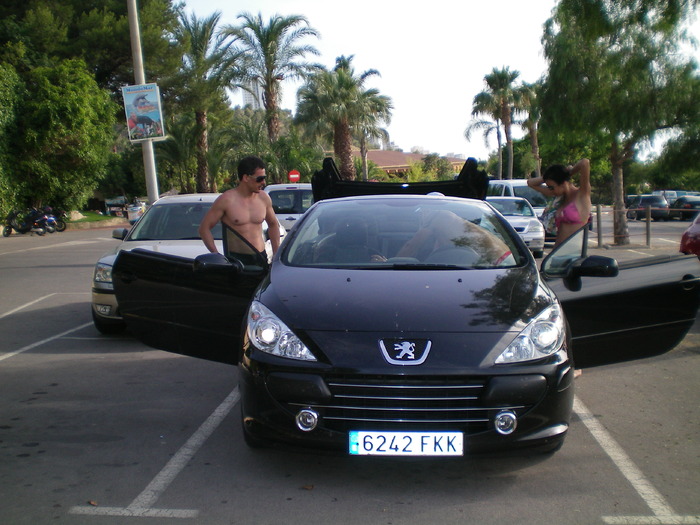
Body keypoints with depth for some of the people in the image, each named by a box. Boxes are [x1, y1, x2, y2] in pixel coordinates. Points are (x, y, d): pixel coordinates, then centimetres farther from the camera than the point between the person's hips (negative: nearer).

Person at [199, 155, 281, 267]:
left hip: (261, 258, 4)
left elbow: (273, 224, 21)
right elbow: (204, 228, -3)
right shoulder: (226, 200, -7)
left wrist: (276, 254, 13)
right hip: (236, 259, -4)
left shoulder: (264, 198, 6)